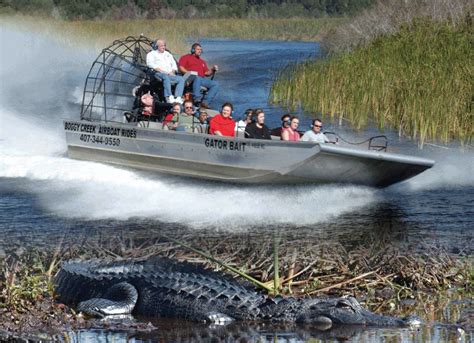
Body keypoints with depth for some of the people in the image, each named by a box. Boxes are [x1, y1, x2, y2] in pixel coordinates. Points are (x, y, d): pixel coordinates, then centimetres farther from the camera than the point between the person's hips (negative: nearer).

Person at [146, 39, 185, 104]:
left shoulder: (168, 54, 31)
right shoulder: (152, 54, 14)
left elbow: (174, 64, 23)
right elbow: (150, 64, -4)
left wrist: (173, 71, -1)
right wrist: (162, 71, -15)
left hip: (170, 74, 6)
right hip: (158, 74, -6)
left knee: (181, 79, -23)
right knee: (166, 77, -40)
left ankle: (178, 98, -36)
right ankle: (169, 97, -51)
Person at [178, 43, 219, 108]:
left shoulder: (202, 61, 33)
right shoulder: (186, 57, 18)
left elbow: (206, 73, 24)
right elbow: (181, 68, 2)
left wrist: (213, 70, 4)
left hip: (202, 79, 6)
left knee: (215, 84, -18)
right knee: (197, 78, -41)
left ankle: (205, 102, -30)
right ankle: (197, 98, -54)